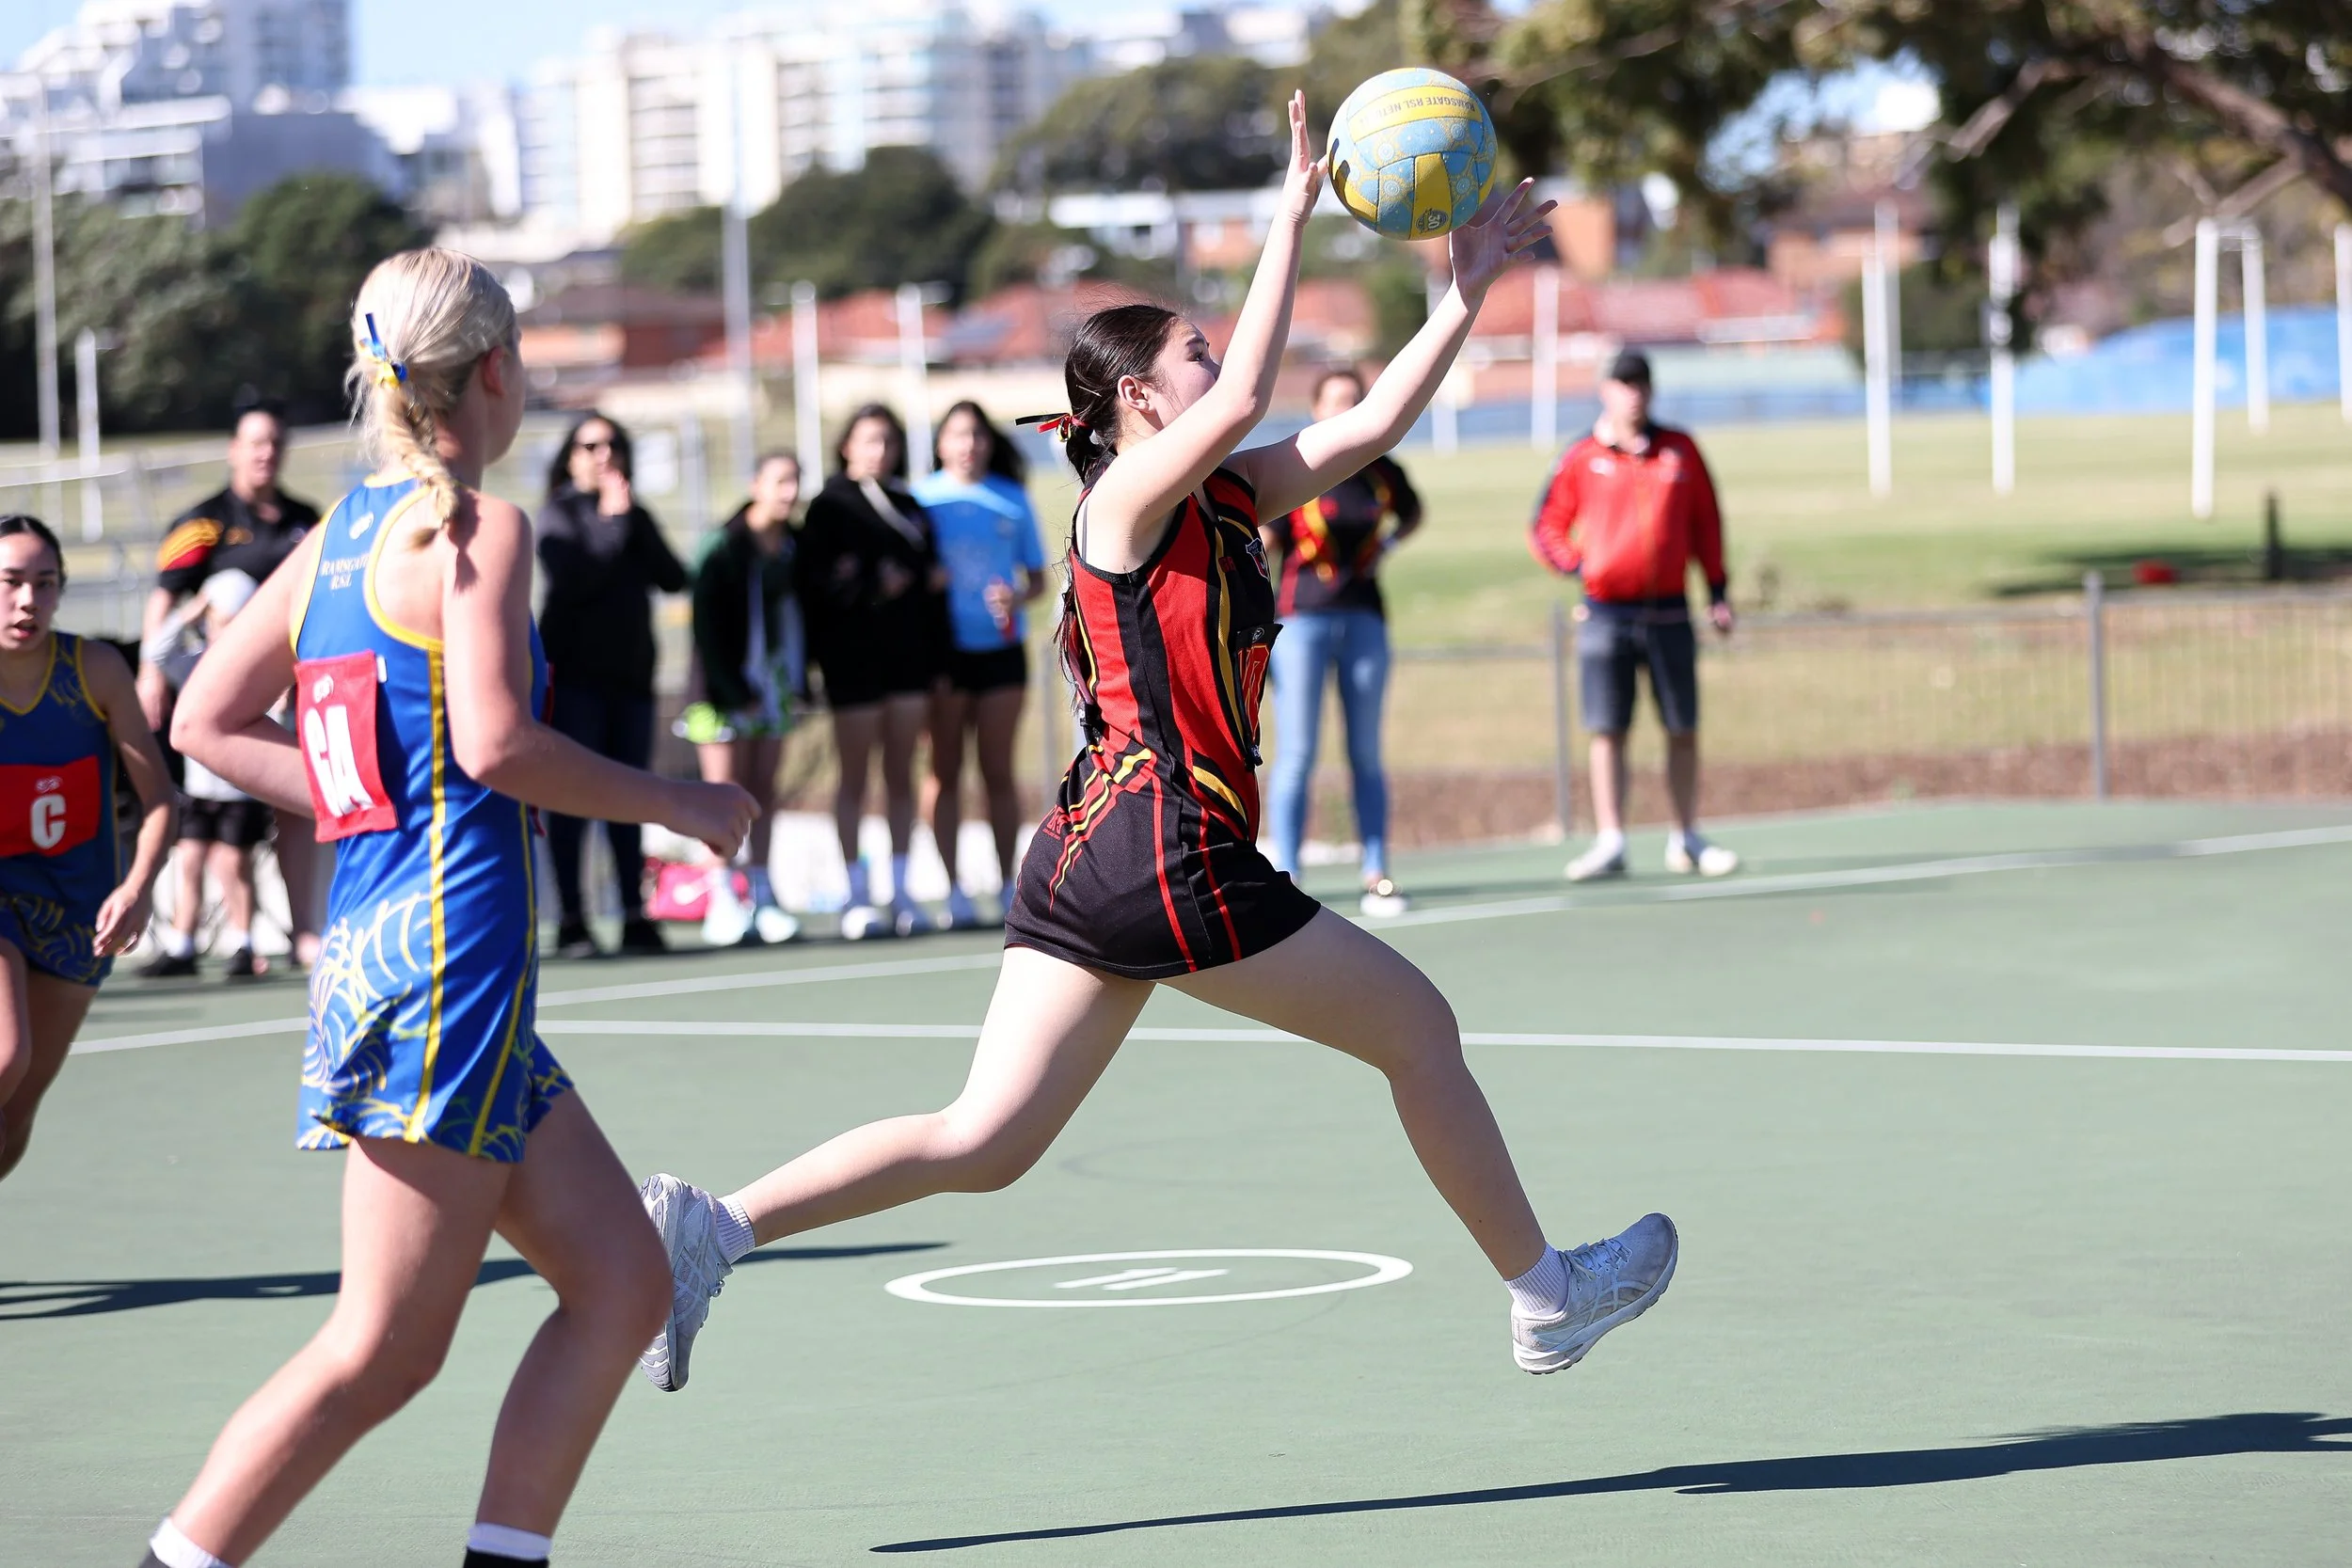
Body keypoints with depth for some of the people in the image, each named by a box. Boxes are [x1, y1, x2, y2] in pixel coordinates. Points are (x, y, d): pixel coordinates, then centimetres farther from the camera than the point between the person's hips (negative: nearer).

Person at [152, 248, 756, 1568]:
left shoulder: (340, 535, 15)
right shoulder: (474, 527, -8)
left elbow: (208, 725, 17)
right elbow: (496, 742, -19)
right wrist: (681, 804, -7)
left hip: (377, 930, 9)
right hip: (448, 938, -9)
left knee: (624, 1282, 10)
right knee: (385, 1348, -6)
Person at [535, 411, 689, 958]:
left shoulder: (633, 516, 16)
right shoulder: (559, 512, 0)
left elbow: (673, 578, 2)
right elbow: (574, 577, -17)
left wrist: (634, 521, -6)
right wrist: (611, 522, -11)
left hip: (630, 674, 5)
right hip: (574, 673, -5)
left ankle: (635, 916, 8)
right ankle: (571, 920, -5)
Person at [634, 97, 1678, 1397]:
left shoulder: (1227, 498, 16)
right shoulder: (1132, 496, -9)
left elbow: (1371, 424, 19)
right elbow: (1244, 403, -27)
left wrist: (1469, 286, 17)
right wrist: (1292, 219, -22)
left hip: (1092, 856, 9)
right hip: (1163, 849, -9)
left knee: (983, 1143, 2)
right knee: (1417, 1025, 7)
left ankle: (712, 1225, -8)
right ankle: (1545, 1294, 19)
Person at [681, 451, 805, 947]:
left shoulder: (795, 545, 7)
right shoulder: (726, 546, -11)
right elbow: (708, 625, -12)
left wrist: (799, 682, 5)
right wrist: (735, 692, -15)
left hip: (775, 686, 5)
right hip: (728, 689, -5)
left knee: (763, 790, 6)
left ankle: (762, 896, 8)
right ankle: (723, 901, -5)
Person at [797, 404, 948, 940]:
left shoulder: (910, 507, 15)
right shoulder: (831, 506, -2)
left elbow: (931, 573, 16)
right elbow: (815, 583, -12)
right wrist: (873, 587, -18)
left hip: (908, 654, 5)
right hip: (854, 658, -5)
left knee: (900, 775, 5)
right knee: (855, 777, -1)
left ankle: (901, 893, 8)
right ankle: (857, 899, 1)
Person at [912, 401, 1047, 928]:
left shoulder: (1013, 499, 6)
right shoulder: (922, 497, 2)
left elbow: (1037, 577, 9)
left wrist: (1018, 596, -10)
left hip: (1001, 647, 1)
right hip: (943, 648, -1)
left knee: (998, 770, 4)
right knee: (945, 772, 0)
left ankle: (1009, 884, 8)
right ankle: (954, 889, 3)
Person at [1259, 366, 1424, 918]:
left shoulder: (1382, 472, 6)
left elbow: (1412, 513, 28)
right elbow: (1261, 544, -4)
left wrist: (1388, 542, 8)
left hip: (1364, 618, 4)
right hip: (1302, 618, -4)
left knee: (1367, 755, 6)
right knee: (1297, 755, -4)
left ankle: (1376, 879, 8)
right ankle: (1285, 879, -1)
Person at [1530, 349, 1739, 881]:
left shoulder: (1680, 451, 7)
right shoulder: (1582, 459, 3)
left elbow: (1706, 522, 12)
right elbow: (1546, 528, 9)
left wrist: (1717, 591, 8)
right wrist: (1576, 564, -8)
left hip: (1669, 612, 1)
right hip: (1606, 613, -1)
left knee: (1683, 730, 4)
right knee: (1607, 731, -2)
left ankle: (1686, 841, 13)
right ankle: (1609, 844, 1)